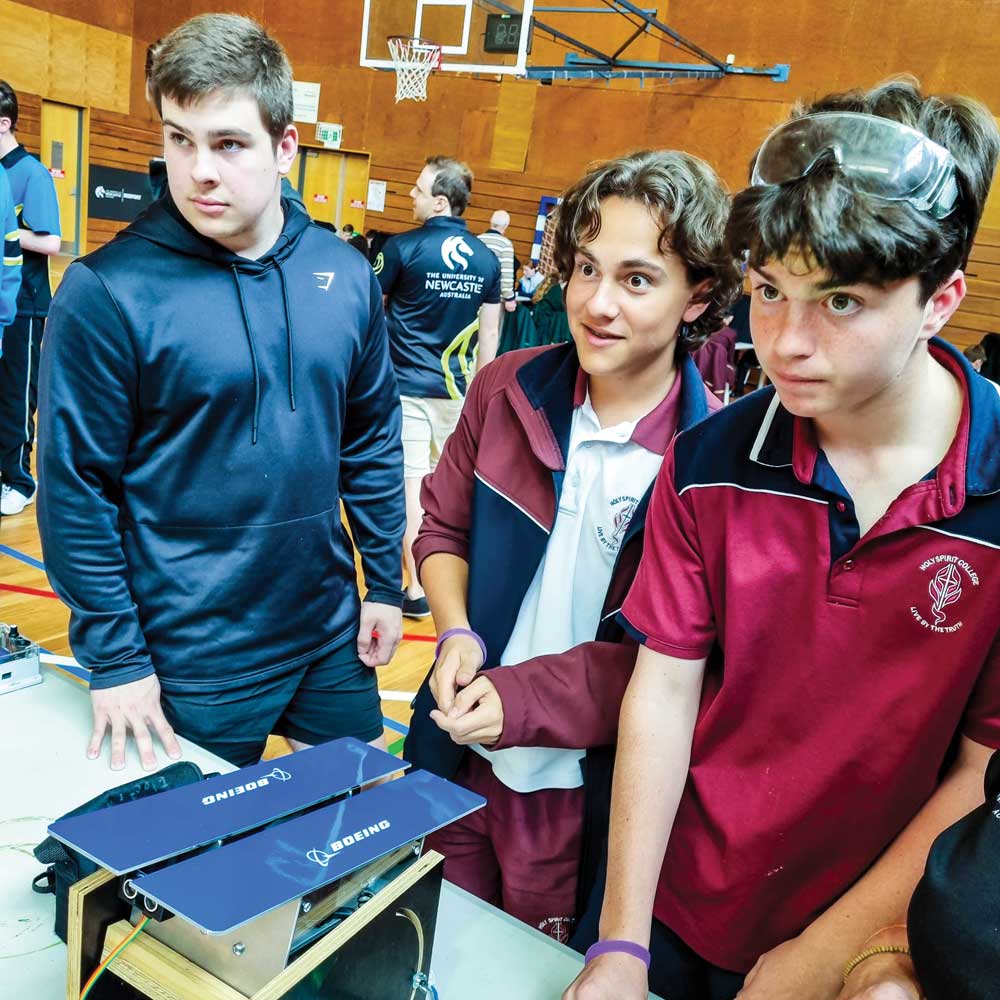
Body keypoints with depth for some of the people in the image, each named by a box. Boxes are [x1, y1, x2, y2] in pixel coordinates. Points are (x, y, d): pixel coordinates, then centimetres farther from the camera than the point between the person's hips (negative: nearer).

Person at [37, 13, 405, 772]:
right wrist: (114, 656, -9)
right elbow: (76, 488, -11)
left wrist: (384, 583, 7)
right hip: (188, 658, -4)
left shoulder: (346, 276, -3)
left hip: (331, 630, 4)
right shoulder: (109, 291, -16)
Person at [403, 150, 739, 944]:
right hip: (454, 759, 4)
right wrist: (456, 633, -12)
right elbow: (443, 528, 5)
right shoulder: (508, 389, -6)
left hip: (583, 793, -3)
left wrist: (523, 697, -22)